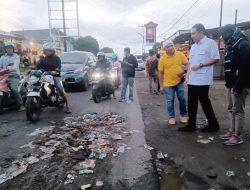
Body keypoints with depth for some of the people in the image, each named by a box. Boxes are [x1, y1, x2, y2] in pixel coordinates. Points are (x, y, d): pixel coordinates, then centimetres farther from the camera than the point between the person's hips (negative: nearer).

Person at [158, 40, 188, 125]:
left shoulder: (180, 55, -3)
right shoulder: (162, 59, -5)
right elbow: (161, 73, -1)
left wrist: (183, 70, -19)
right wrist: (161, 86, -2)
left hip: (179, 82, 1)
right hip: (168, 84, -1)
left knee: (182, 99, 9)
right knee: (170, 101, 4)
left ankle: (183, 115, 27)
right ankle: (171, 117, 18)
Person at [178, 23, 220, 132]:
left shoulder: (210, 43, -7)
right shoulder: (193, 46, 17)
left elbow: (216, 59, -14)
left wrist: (200, 65, -19)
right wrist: (187, 76, 11)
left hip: (202, 80, -8)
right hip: (192, 80, 8)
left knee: (204, 102, 1)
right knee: (191, 103, 9)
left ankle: (213, 124, 18)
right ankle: (191, 125, 18)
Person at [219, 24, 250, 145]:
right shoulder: (231, 47, 17)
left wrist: (238, 86, -24)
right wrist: (228, 83, 16)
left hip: (239, 85, -10)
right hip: (231, 84, 10)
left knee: (238, 110, -3)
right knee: (232, 109, 14)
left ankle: (237, 137, 5)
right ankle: (232, 132, 25)